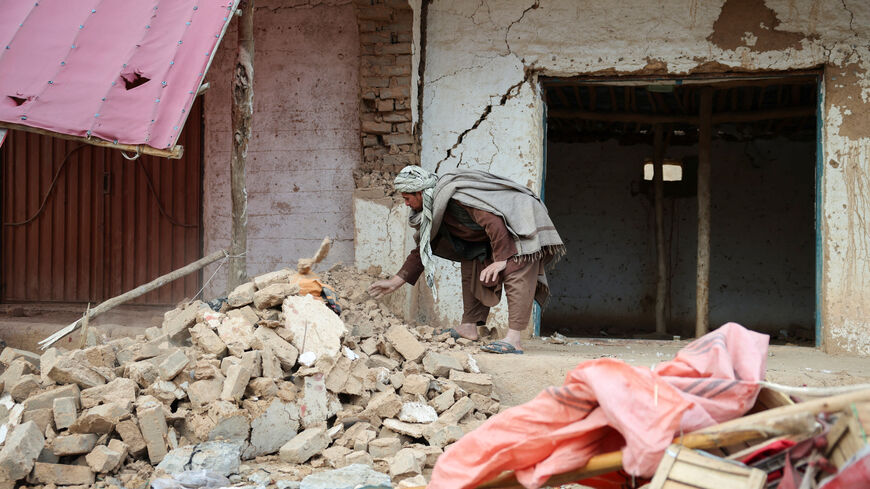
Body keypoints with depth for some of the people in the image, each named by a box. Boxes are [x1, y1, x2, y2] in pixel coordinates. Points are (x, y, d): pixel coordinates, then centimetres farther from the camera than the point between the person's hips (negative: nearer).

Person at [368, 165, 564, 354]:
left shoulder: (456, 196, -29)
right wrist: (395, 282, 10)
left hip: (522, 221, -10)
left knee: (515, 275, -21)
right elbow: (423, 249, 11)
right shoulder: (433, 211, 3)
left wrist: (501, 259, -30)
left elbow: (494, 222, -32)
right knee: (471, 266, 8)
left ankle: (514, 339, -30)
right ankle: (469, 327, 7)